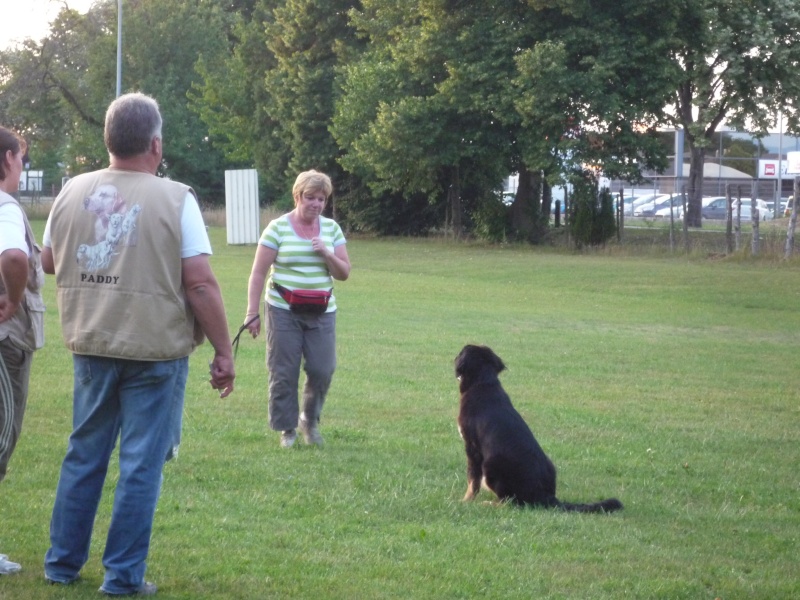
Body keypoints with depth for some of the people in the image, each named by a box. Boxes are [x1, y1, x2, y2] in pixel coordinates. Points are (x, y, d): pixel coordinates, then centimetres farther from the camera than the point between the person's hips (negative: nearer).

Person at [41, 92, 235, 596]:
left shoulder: (73, 192, 1)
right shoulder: (175, 200, -12)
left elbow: (49, 262, 15)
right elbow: (201, 284, -14)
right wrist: (224, 352, -6)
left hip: (91, 346, 4)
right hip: (155, 348, -4)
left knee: (84, 456, 17)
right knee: (141, 465, 4)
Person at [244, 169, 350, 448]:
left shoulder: (331, 229, 6)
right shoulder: (278, 228, -4)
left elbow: (344, 273, 7)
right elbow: (258, 273, -4)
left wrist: (326, 254, -12)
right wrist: (252, 313, -8)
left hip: (322, 312, 3)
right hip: (283, 312, -3)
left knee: (322, 370, -2)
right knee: (284, 373, 0)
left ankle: (310, 420, 22)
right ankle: (287, 429, 14)